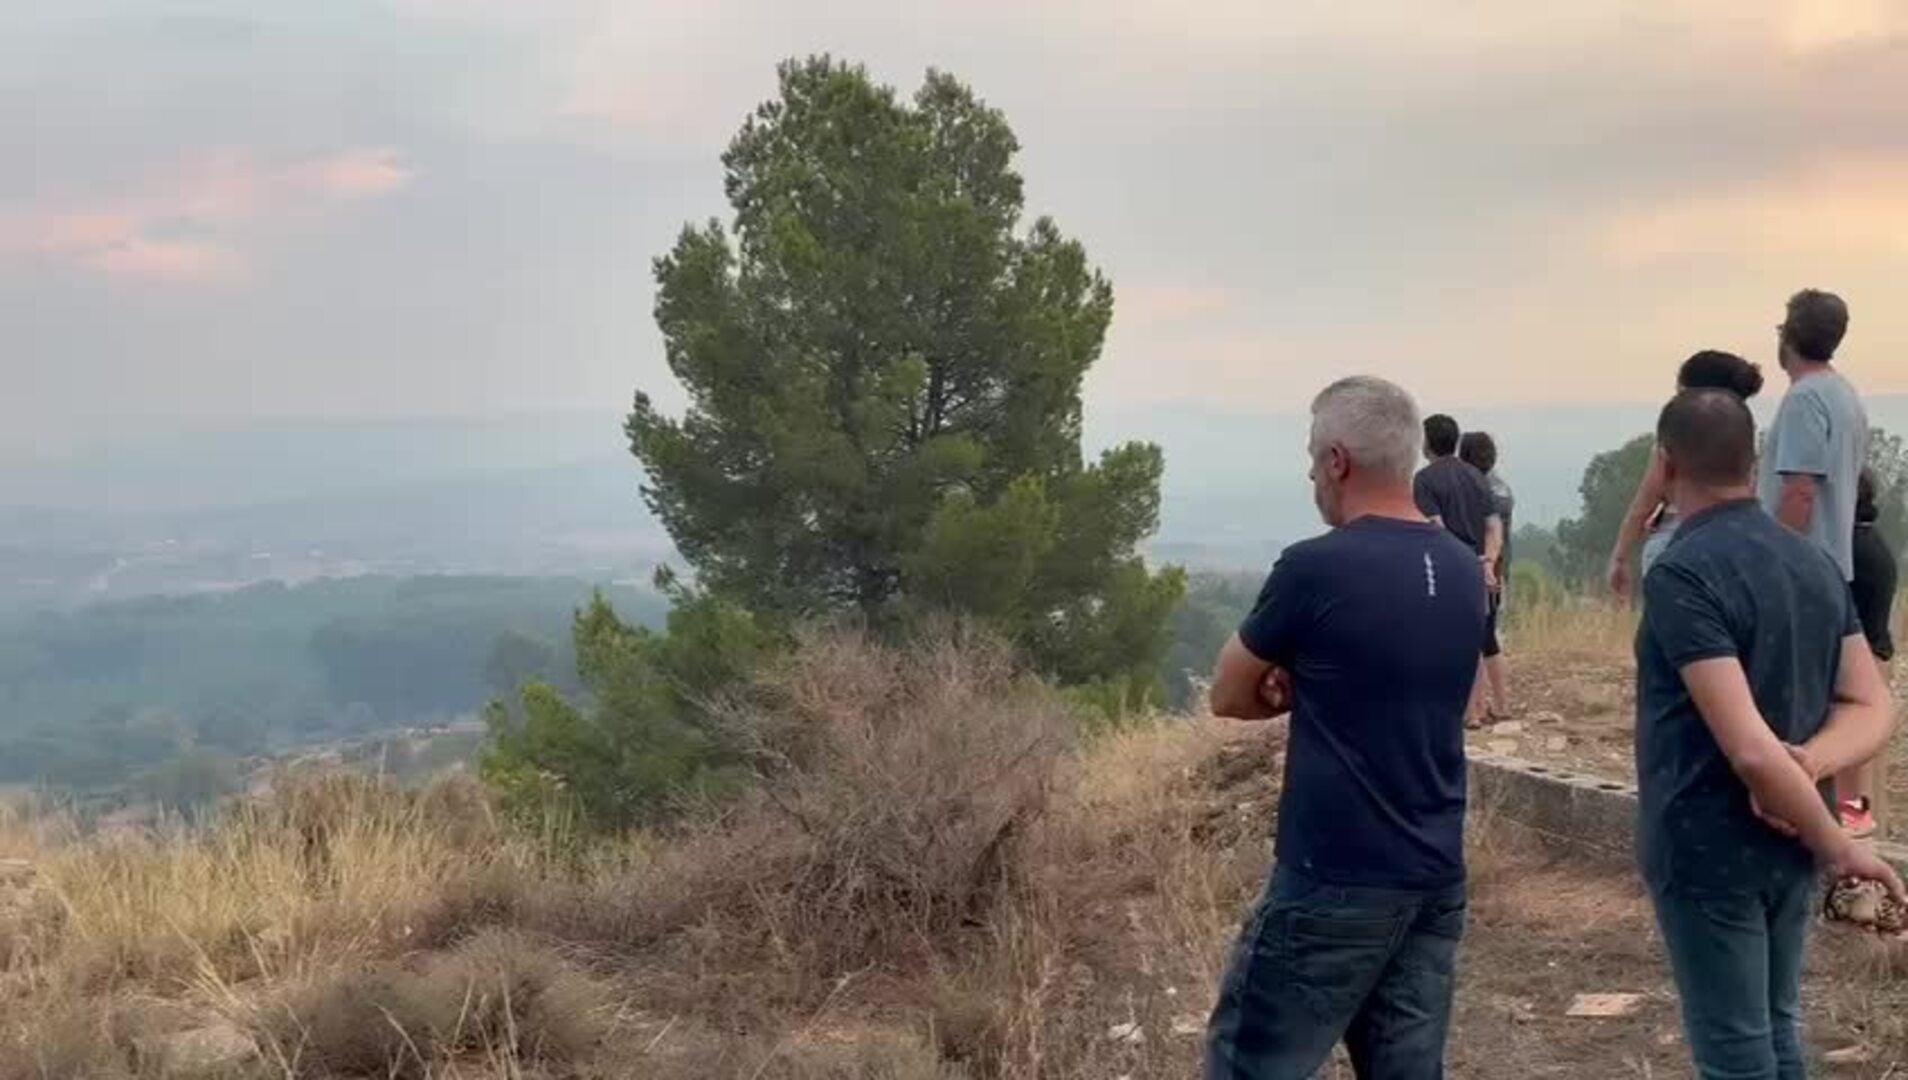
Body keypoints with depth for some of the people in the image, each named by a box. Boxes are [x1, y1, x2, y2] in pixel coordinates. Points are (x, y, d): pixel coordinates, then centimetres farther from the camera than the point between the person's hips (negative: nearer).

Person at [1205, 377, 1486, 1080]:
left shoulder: (1315, 568, -14)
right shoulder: (1464, 571, 6)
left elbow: (1229, 697, -1)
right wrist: (1307, 685, 3)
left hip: (1335, 880, -7)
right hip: (1437, 877, 7)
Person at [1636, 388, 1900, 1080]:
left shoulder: (1682, 574, -20)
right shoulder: (1817, 565, 5)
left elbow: (1748, 746, -25)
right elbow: (1872, 708, 5)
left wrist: (1840, 847, -15)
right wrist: (1811, 762, -14)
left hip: (1708, 850, -7)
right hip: (1790, 846, 8)